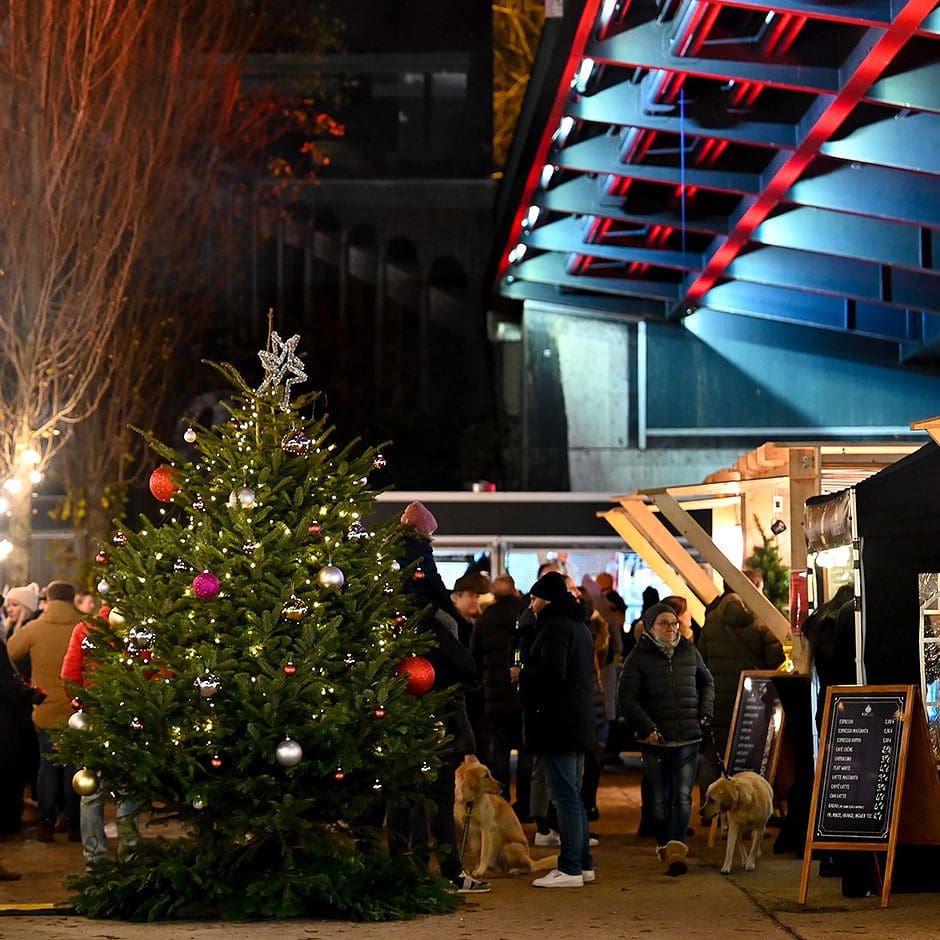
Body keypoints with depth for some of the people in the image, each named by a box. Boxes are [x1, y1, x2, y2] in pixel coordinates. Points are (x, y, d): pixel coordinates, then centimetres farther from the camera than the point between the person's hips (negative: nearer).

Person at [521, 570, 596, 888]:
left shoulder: (555, 626, -11)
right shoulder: (579, 626, 20)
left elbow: (552, 672, -24)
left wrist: (522, 673, -7)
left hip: (557, 723, -10)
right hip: (579, 723, 10)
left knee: (565, 795, -9)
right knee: (572, 795, 15)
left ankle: (569, 868, -8)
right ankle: (583, 863, 19)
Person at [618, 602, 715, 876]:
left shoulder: (689, 652, 10)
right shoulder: (638, 658, -2)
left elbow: (707, 682, 26)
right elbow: (626, 699, -5)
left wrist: (705, 712, 12)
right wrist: (646, 727, -13)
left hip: (688, 738, 2)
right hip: (655, 739, -2)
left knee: (683, 795, -10)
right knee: (660, 798, 5)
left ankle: (676, 847, -16)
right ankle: (664, 846, 18)